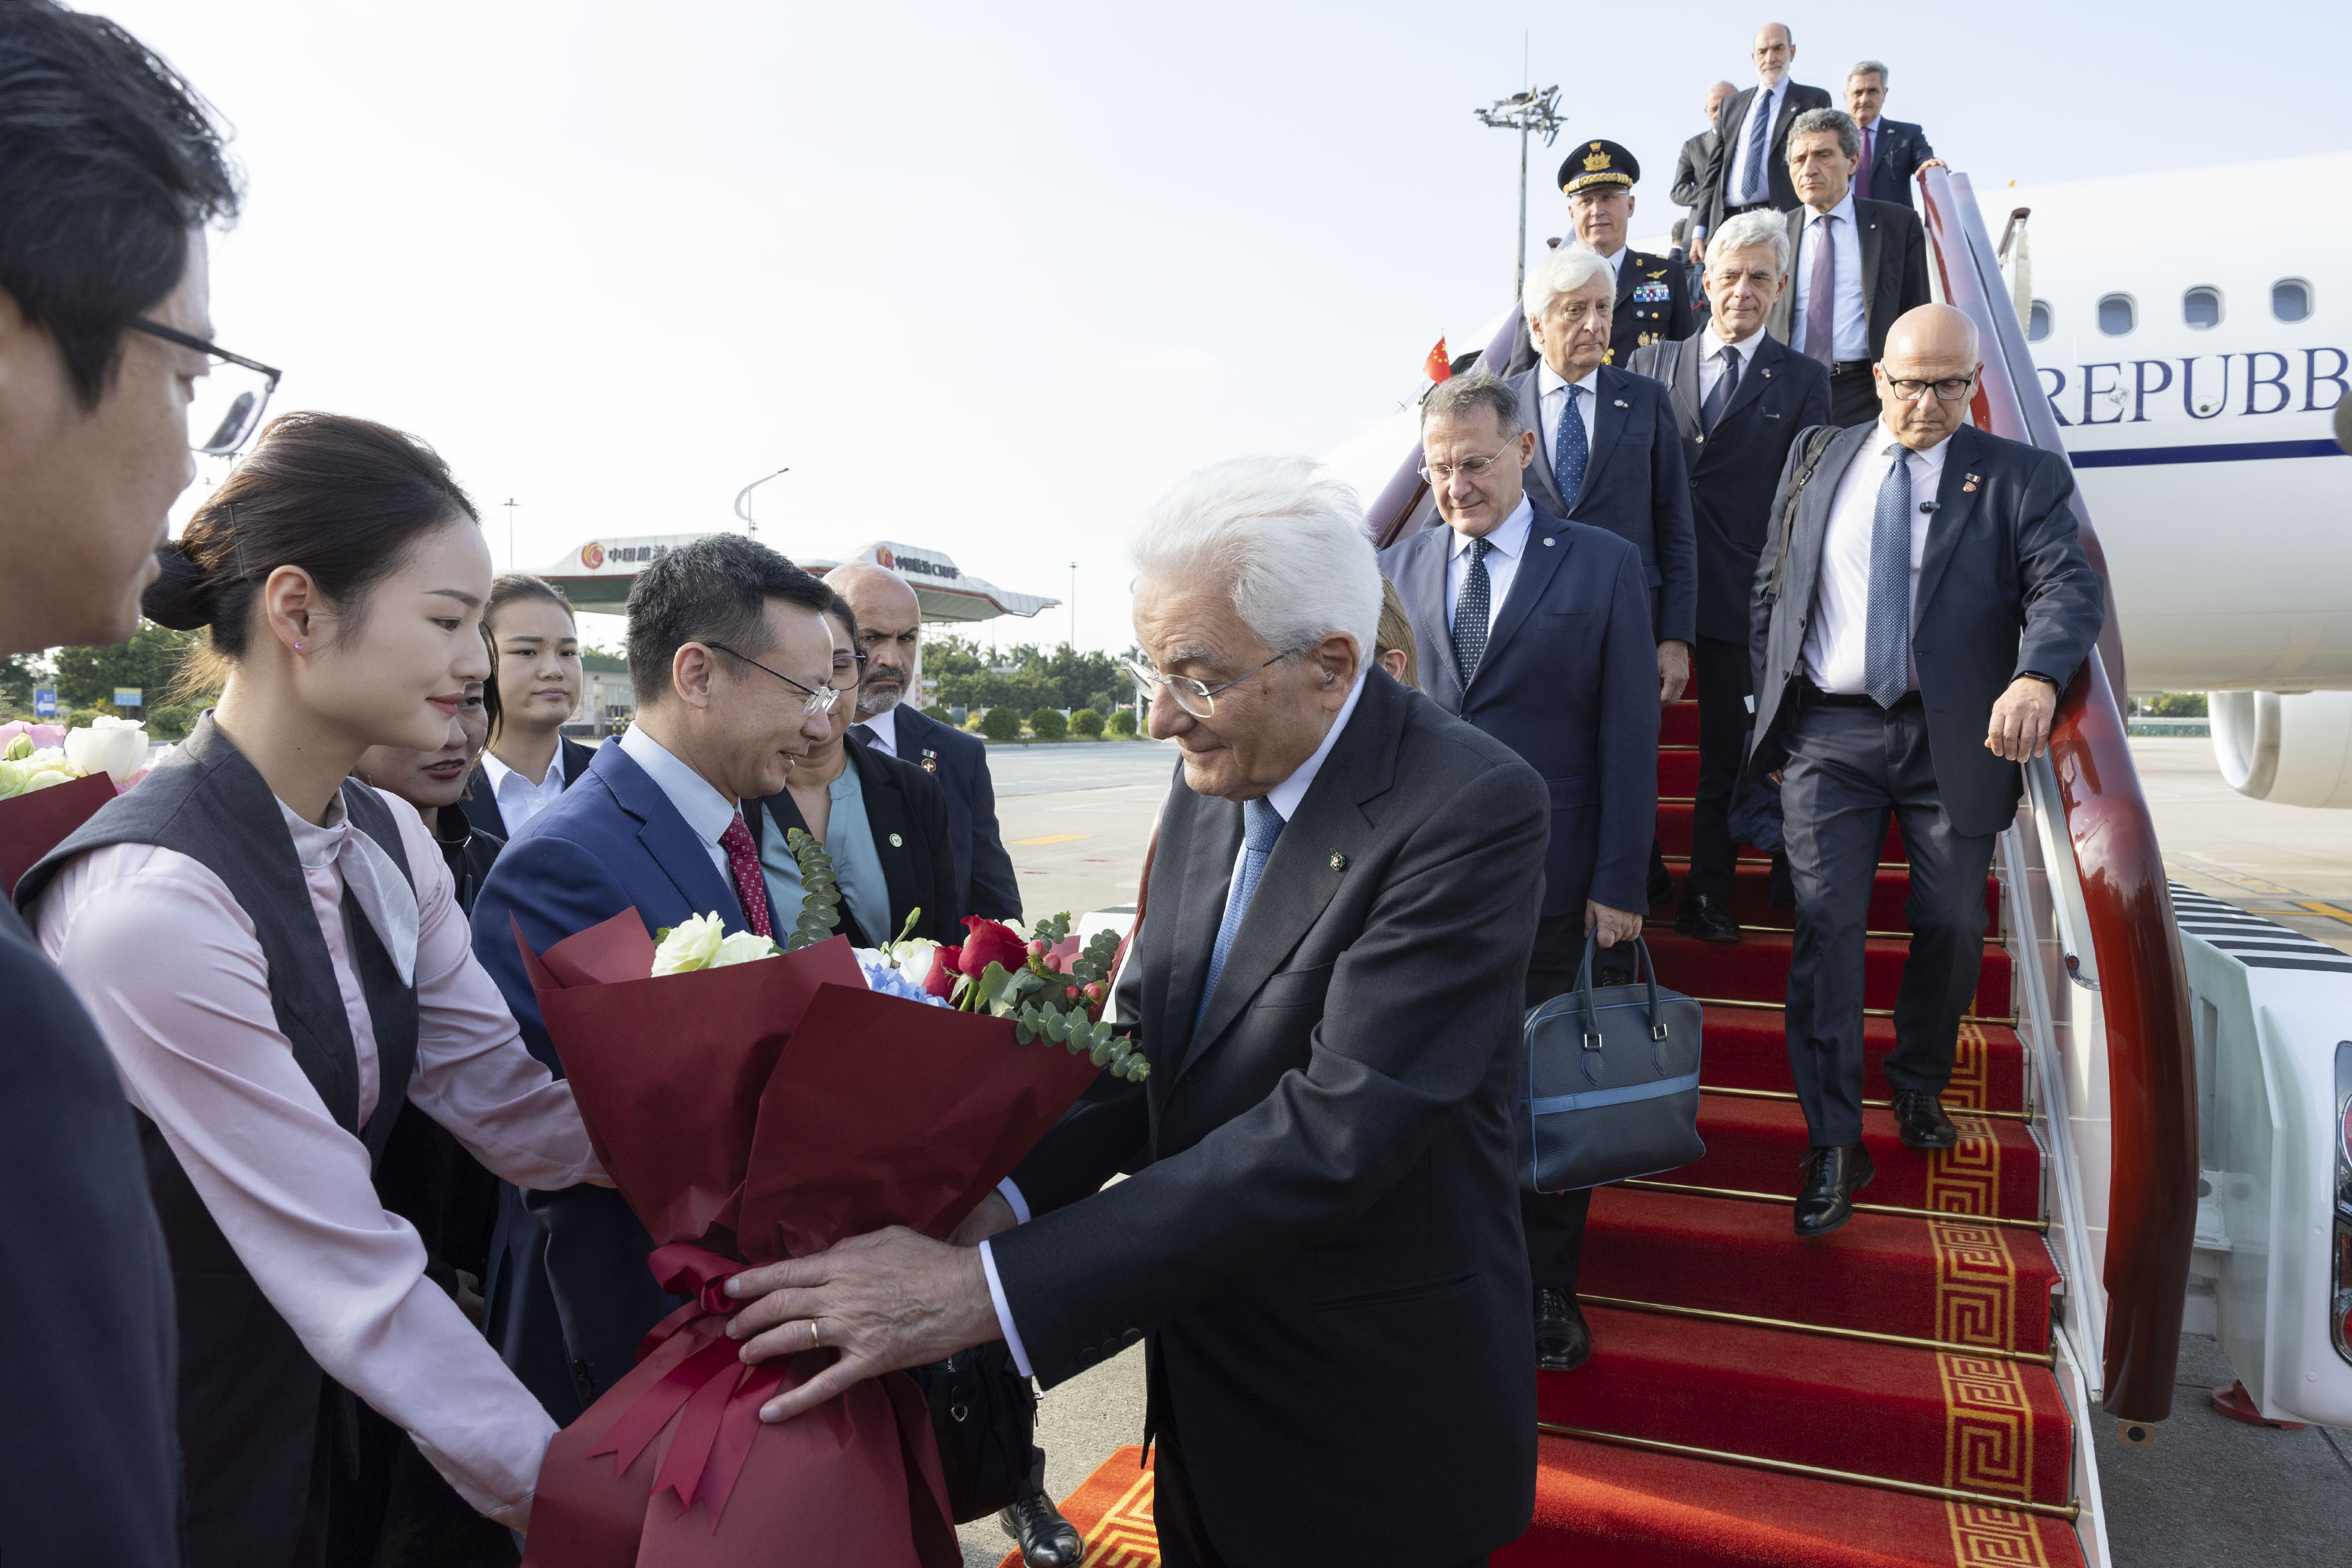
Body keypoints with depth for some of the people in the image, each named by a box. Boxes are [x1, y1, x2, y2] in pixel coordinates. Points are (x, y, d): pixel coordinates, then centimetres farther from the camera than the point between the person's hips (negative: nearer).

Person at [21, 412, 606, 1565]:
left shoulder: (388, 844, -3)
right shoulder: (150, 900, -28)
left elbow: (513, 1108, -9)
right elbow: (357, 1279, -27)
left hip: (311, 1421, 7)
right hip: (152, 1473, -7)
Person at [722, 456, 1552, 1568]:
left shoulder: (1471, 809, -25)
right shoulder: (1212, 779, -1)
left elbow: (1335, 1133, -32)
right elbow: (1145, 1039, 2)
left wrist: (988, 1290, -33)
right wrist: (1007, 1198, -16)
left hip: (1371, 1424, -6)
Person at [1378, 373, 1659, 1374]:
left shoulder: (1603, 566, 2)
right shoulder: (1395, 569, 9)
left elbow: (1629, 733, -1)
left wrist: (1620, 883, -6)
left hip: (1550, 881, -2)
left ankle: (1547, 1293, 27)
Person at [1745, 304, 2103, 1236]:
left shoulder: (2021, 478, 3)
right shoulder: (1817, 465, 11)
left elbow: (2068, 587, -11)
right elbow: (1771, 590, 15)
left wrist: (2037, 677, -32)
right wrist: (1771, 707, 7)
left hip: (1953, 738, 0)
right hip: (1830, 733, 0)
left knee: (1952, 929, 9)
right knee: (1826, 926, -5)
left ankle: (1920, 1085, 37)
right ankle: (1835, 1144, 3)